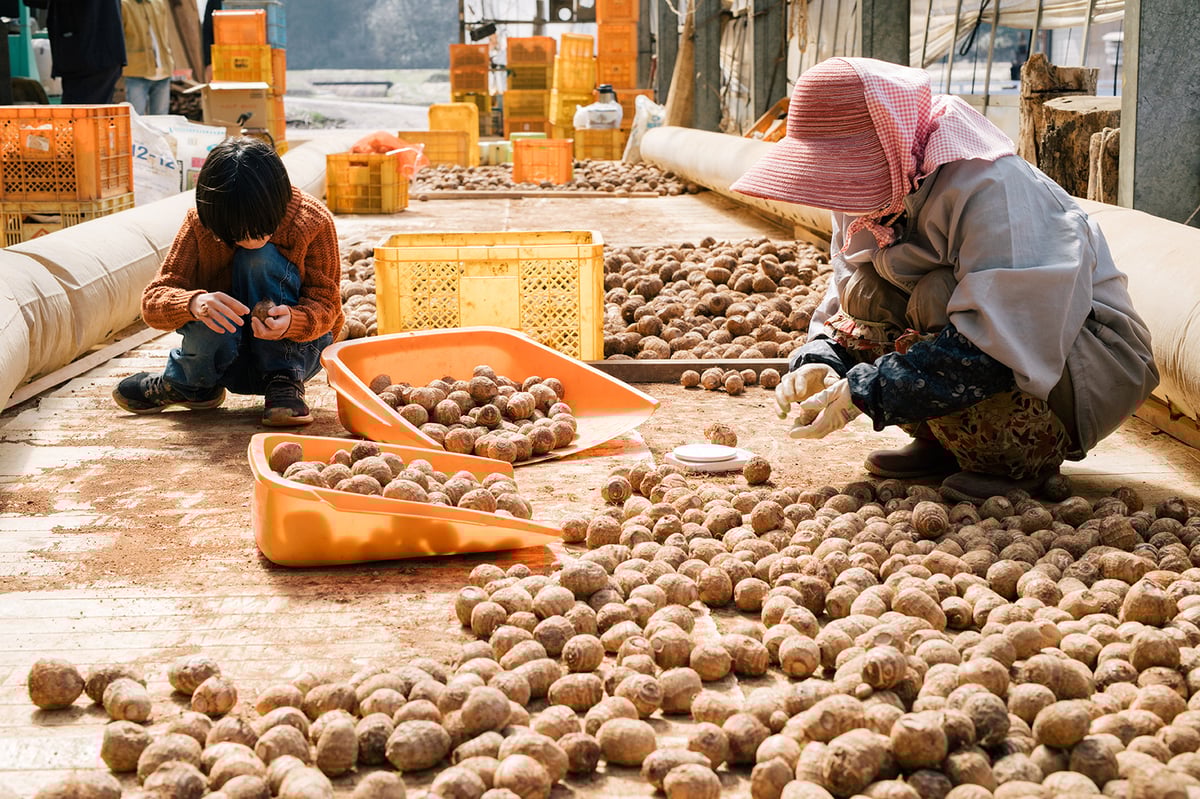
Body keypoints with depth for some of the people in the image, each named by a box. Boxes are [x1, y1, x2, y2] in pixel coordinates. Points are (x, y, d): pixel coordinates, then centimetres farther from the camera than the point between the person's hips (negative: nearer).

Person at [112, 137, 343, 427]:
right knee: (207, 323, -35)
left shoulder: (313, 220, -19)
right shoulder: (199, 223, -16)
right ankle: (188, 386, 3)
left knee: (259, 259, -27)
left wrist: (293, 321, -38)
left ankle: (284, 381, -13)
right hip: (232, 360, 2)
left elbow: (326, 303, -13)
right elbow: (152, 300, -18)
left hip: (296, 347, -2)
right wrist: (193, 303, -43)